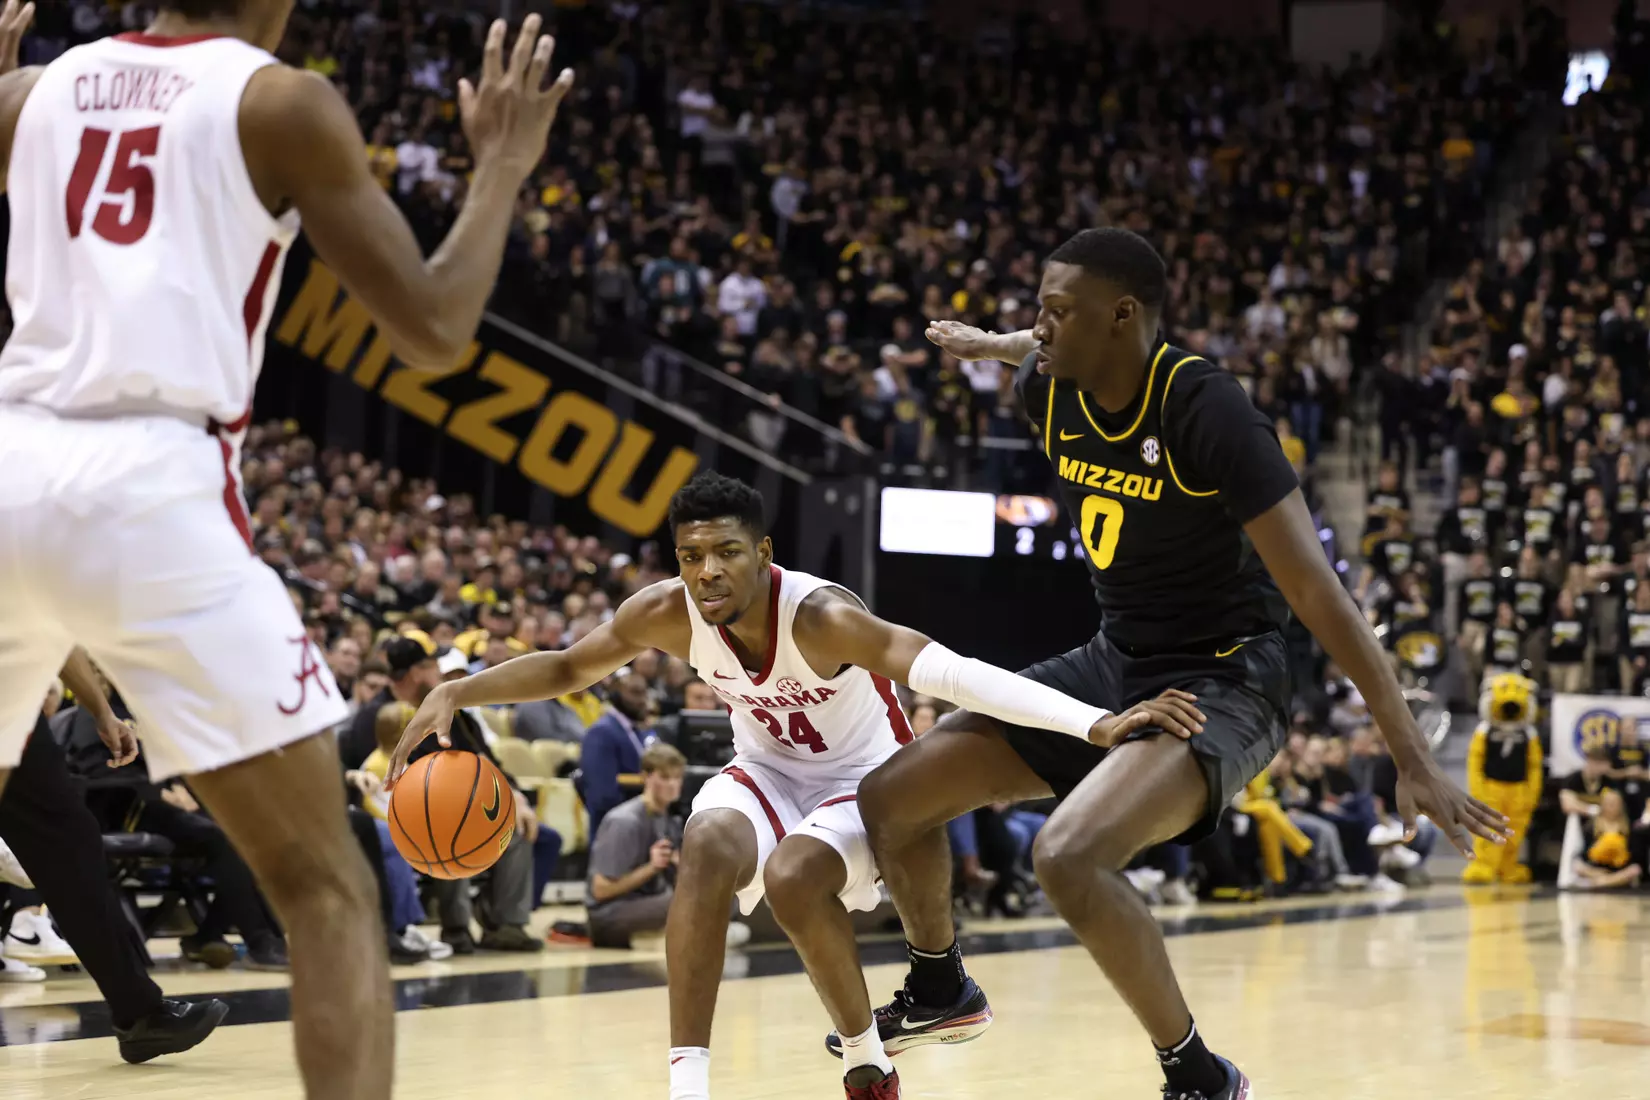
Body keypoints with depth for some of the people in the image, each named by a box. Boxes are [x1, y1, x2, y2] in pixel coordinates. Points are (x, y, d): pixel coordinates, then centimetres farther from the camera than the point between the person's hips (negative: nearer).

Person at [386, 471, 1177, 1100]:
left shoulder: (820, 616, -33)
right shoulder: (667, 613, -18)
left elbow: (952, 674, -46)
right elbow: (566, 669, 1)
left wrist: (1096, 725, -58)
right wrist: (455, 694, -15)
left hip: (864, 783, -4)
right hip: (767, 772, 4)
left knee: (791, 876, -33)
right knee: (707, 844, -29)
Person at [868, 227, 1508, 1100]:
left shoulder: (1205, 407, -25)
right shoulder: (1052, 390, -5)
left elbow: (1316, 592, -26)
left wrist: (1414, 761, -27)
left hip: (1219, 682, -8)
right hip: (1112, 664, 8)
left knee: (1068, 856, -33)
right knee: (888, 798, 6)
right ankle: (938, 988, 35)